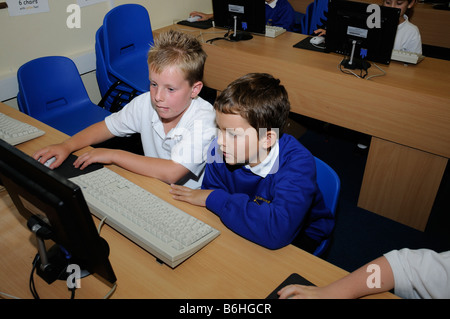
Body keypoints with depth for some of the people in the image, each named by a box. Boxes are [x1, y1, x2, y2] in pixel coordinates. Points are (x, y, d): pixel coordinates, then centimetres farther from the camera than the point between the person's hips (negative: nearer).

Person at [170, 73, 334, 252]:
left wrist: (215, 198, -35)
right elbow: (211, 216, -2)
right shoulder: (218, 151, -15)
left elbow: (277, 230, -46)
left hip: (298, 239, -2)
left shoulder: (297, 163, -31)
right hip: (245, 230, 3)